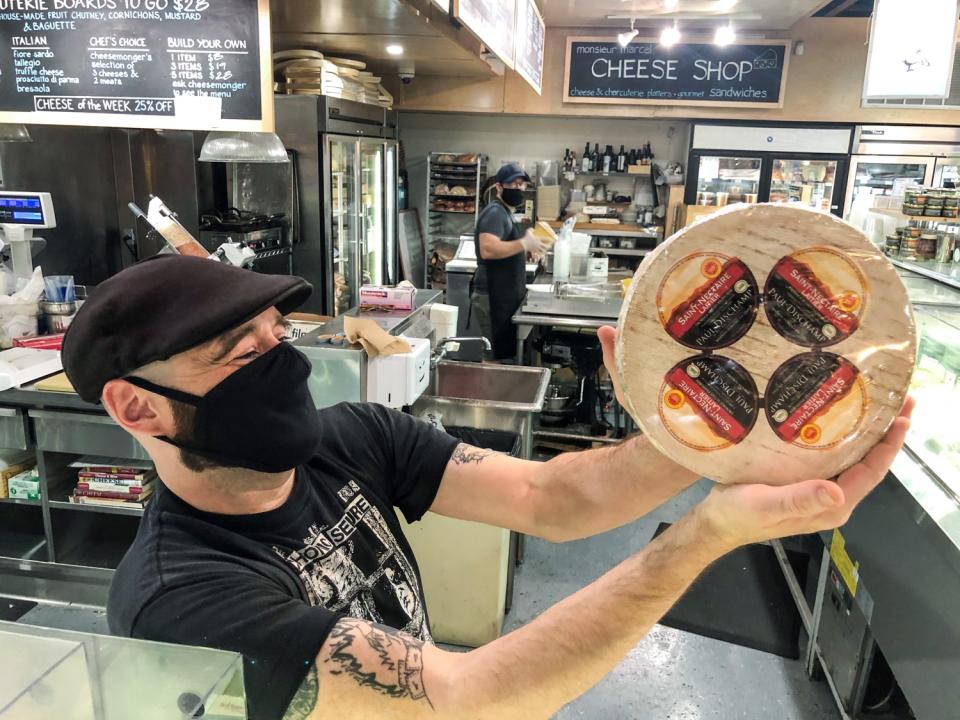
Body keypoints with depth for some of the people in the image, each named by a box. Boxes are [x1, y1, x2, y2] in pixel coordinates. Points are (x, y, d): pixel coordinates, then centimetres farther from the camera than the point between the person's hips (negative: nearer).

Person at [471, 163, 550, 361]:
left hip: (506, 298, 10)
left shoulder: (506, 212, 19)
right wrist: (525, 243, -23)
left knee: (507, 353, 11)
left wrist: (527, 249, 11)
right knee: (501, 357, -7)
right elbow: (487, 249, -28)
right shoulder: (495, 212, -12)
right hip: (494, 299, -10)